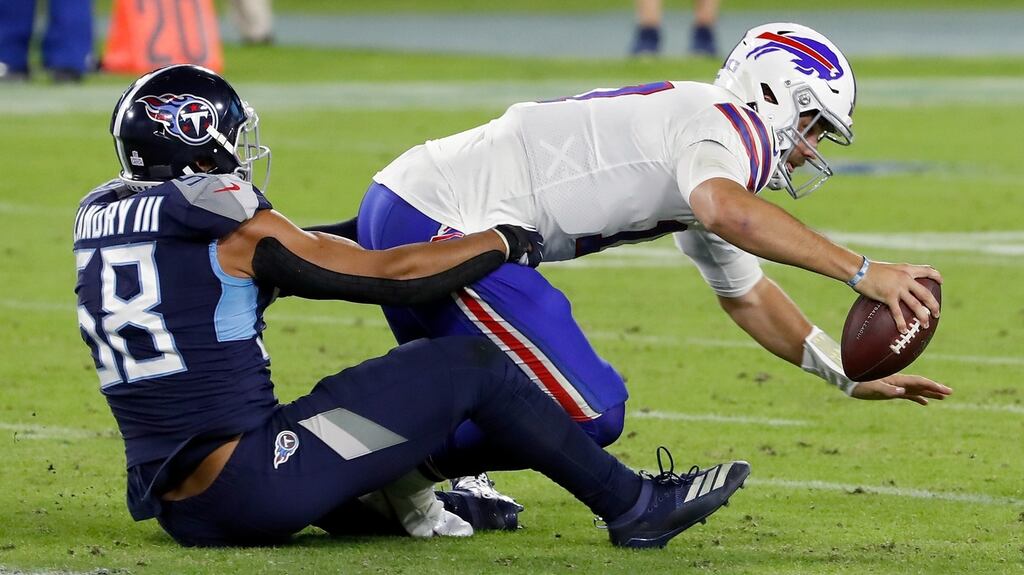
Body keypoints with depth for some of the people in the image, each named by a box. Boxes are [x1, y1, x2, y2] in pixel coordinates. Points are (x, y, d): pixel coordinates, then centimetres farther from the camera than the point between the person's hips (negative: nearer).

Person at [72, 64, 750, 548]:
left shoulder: (101, 217, 12)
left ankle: (412, 505, 22)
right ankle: (635, 506, 12)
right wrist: (502, 243, 13)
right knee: (471, 366, 3)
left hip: (178, 508, 8)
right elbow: (390, 276, -3)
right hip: (251, 488, -8)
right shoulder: (234, 226, -10)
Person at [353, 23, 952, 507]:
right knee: (588, 414, -9)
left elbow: (747, 296, 33)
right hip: (440, 223, -10)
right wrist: (861, 271, -32)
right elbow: (726, 212, -32)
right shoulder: (722, 122, -8)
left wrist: (853, 377, 28)